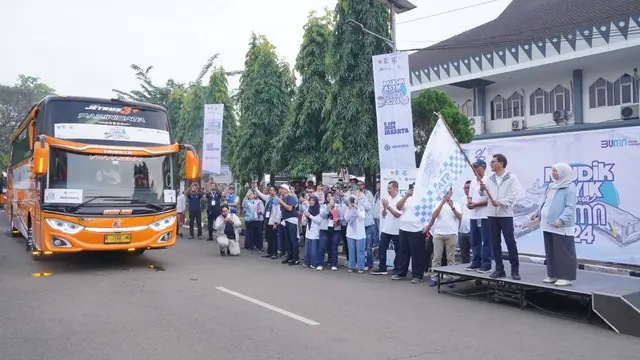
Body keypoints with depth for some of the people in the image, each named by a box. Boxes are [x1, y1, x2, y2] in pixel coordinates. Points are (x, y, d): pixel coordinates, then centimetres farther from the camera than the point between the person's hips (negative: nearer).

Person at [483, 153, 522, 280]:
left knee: (510, 242, -4)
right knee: (495, 243, 6)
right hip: (492, 215, 5)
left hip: (506, 215, -5)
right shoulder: (490, 179, 13)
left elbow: (513, 196, -10)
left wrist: (501, 202, -21)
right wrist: (482, 189, -13)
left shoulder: (512, 177, -2)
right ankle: (499, 269, 13)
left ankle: (515, 270, 3)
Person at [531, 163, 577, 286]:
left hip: (561, 227, -9)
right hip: (548, 225, 9)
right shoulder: (551, 186, 15)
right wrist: (537, 212, 14)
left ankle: (567, 277, 4)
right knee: (550, 252, 13)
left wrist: (561, 220, -28)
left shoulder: (569, 188, -11)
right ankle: (553, 275, 22)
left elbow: (570, 207, -18)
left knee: (563, 252, -3)